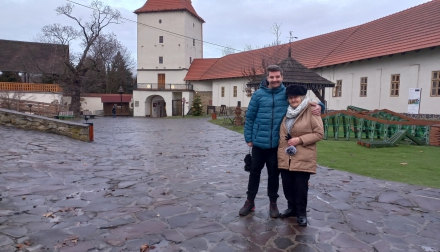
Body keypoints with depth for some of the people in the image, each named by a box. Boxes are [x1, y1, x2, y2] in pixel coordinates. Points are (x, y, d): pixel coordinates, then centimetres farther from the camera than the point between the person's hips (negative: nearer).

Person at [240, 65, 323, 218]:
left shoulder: (287, 93, -1)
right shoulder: (258, 95, -3)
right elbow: (249, 117, 1)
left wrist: (317, 106, -15)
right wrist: (248, 138, 0)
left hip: (277, 144, 0)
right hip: (259, 142, 0)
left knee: (274, 174, 14)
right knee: (254, 171, 13)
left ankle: (273, 203, 32)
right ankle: (250, 201, 29)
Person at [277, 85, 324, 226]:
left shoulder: (311, 111, -8)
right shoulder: (287, 112, 11)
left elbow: (319, 133, -10)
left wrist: (300, 139, -17)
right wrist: (282, 144, 11)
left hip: (303, 157, -5)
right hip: (285, 156, 6)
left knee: (301, 186, 2)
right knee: (287, 185, 12)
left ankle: (301, 212, 21)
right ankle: (292, 207, 32)